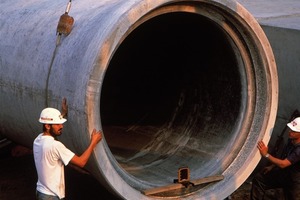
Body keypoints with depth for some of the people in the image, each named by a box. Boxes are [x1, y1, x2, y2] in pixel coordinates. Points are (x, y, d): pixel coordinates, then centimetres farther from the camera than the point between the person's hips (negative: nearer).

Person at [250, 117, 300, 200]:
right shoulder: (291, 140, -5)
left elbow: (283, 164, -33)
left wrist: (266, 155, -31)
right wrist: (272, 167, 9)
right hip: (282, 173, 8)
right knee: (258, 179, 3)